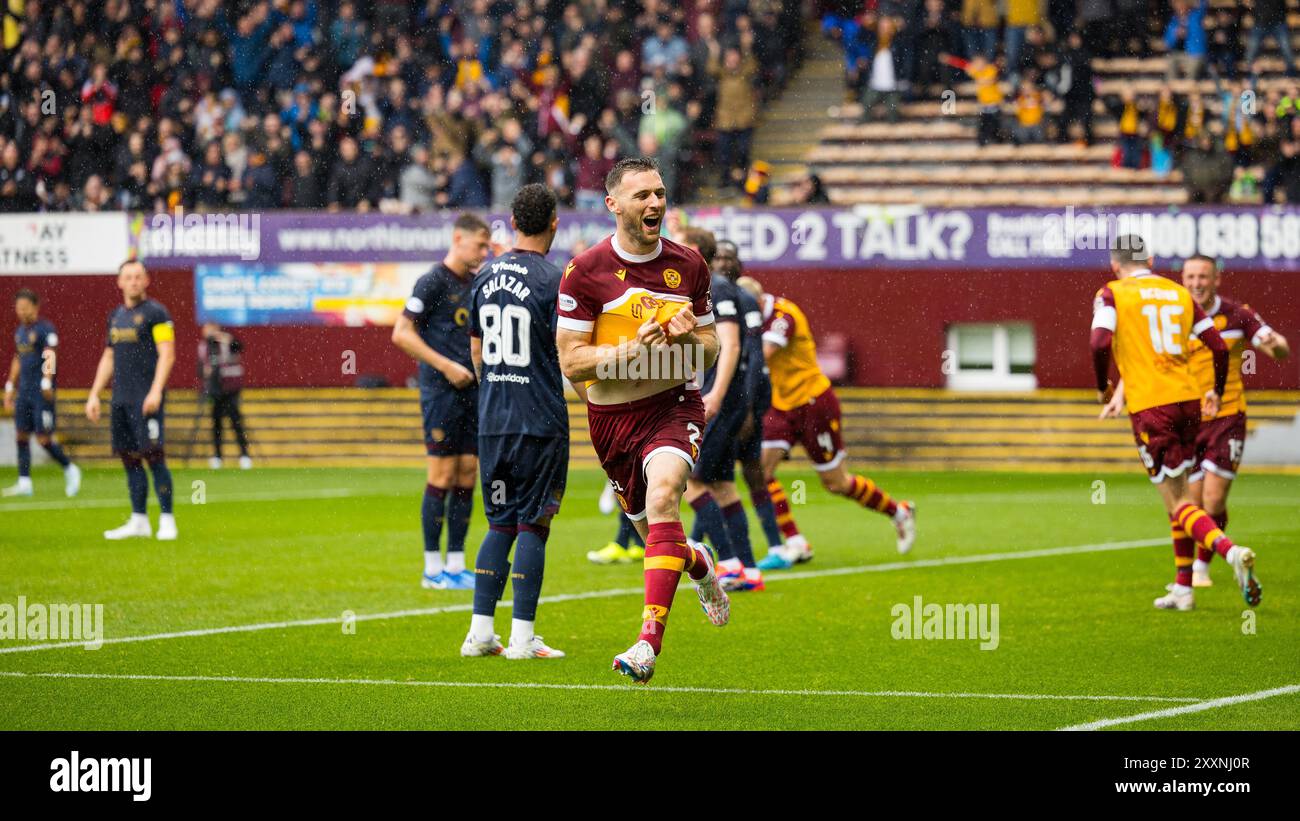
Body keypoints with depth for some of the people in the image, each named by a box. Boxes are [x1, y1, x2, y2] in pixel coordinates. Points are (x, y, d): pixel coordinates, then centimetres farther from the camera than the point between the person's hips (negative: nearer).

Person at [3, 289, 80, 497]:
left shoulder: (45, 328, -8)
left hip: (42, 393, -8)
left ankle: (70, 470, 11)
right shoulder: (20, 331, 16)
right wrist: (10, 387, 25)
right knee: (21, 435, 4)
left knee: (44, 438, -8)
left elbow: (50, 356, -17)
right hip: (24, 392, 8)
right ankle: (24, 483, 6)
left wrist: (46, 382, -27)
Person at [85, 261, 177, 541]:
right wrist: (94, 395, 17)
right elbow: (108, 358, 24)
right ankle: (138, 522, 12)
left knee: (153, 455, -12)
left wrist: (155, 392, -21)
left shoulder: (155, 313, -4)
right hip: (121, 399, 7)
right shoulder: (116, 316, 18)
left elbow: (167, 355, -11)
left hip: (146, 399, -7)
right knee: (129, 459, 7)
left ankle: (167, 521, -9)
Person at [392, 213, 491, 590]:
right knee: (442, 476, -6)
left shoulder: (476, 283, 15)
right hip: (441, 391, -7)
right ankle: (433, 568, -2)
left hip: (472, 389, 7)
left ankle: (456, 564, 11)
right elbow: (401, 334, -11)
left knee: (467, 475, 6)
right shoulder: (433, 282, -7)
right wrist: (447, 366, -14)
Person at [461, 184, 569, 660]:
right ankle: (522, 638, -3)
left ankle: (480, 632, 9)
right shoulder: (552, 280, -10)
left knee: (500, 524, 13)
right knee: (532, 526, -1)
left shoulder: (486, 277, 9)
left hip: (492, 420, 5)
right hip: (540, 422, -5)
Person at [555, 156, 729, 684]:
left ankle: (650, 641, -35)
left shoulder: (689, 265, 2)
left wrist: (690, 337, -13)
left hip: (675, 405, -1)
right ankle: (699, 565, 51)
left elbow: (710, 350, 11)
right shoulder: (585, 271, -8)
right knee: (652, 531, 12)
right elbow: (571, 362, -10)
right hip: (611, 417, 1)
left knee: (662, 495, -28)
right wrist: (633, 349, -24)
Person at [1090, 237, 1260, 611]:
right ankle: (1183, 589, 19)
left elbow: (1100, 342, -15)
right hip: (1188, 398, 5)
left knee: (1178, 504, -6)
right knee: (1180, 496, 19)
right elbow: (1219, 346, 9)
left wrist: (1103, 387, 2)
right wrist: (1217, 393, 25)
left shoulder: (1112, 294, 0)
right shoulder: (1179, 293, 12)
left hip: (1149, 407, -5)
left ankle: (1231, 551, -31)